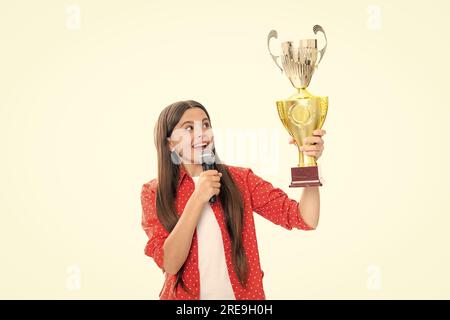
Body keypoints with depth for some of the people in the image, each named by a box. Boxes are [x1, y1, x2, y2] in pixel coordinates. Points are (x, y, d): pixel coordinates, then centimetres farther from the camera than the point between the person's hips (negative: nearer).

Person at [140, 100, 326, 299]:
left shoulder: (240, 180, -5)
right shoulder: (154, 193, -7)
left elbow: (306, 219, -13)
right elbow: (169, 264, -18)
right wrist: (197, 199, -24)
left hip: (244, 294, 1)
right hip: (185, 294, -1)